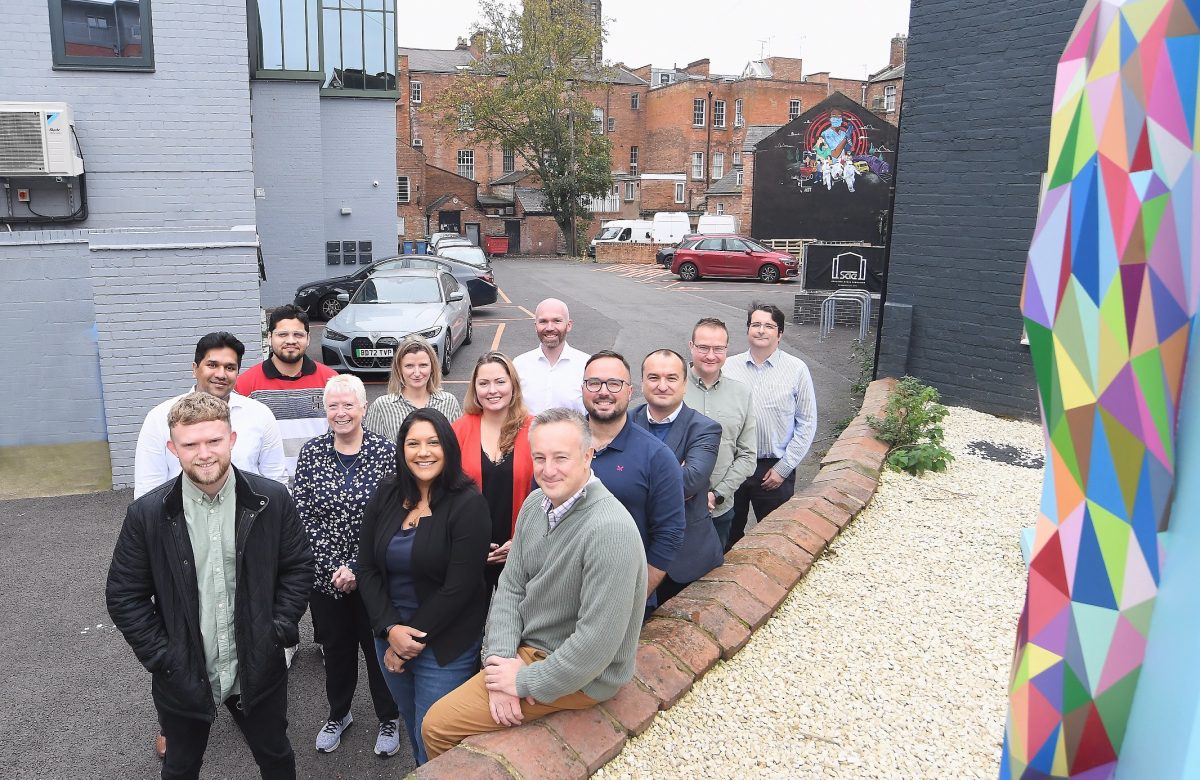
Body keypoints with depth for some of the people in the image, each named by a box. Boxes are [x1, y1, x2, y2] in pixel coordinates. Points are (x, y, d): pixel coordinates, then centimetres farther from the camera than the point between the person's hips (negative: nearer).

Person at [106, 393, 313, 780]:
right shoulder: (147, 513, -12)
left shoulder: (272, 499, -11)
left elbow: (299, 566, -1)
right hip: (182, 676, 0)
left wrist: (281, 629, -9)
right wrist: (159, 656, -9)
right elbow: (123, 594, -5)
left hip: (258, 670, 0)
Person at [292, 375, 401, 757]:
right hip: (324, 575, 2)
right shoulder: (311, 452, -3)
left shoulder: (386, 452, -10)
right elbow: (302, 516, -5)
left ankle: (389, 719, 34)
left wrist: (357, 569, -15)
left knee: (378, 647, 11)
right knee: (335, 646, 19)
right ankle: (338, 714, 43)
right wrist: (334, 567, -12)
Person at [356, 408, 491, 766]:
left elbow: (459, 588, -17)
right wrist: (391, 629, -12)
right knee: (413, 732, 21)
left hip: (446, 645, -5)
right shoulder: (385, 497, 0)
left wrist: (414, 638, -13)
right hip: (389, 635, 5)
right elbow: (366, 569, 0)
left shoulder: (468, 504, -15)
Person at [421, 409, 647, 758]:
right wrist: (500, 659, -12)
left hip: (580, 676, -8)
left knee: (438, 726, -6)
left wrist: (524, 681, -19)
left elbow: (598, 641, -29)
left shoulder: (610, 529, -30)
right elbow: (511, 586, 2)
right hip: (527, 648, 8)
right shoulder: (536, 503, -2)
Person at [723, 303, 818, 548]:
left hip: (774, 469, -1)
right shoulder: (729, 367, -1)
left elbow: (807, 423, -3)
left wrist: (783, 468, -5)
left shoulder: (796, 370, -5)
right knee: (729, 534, 15)